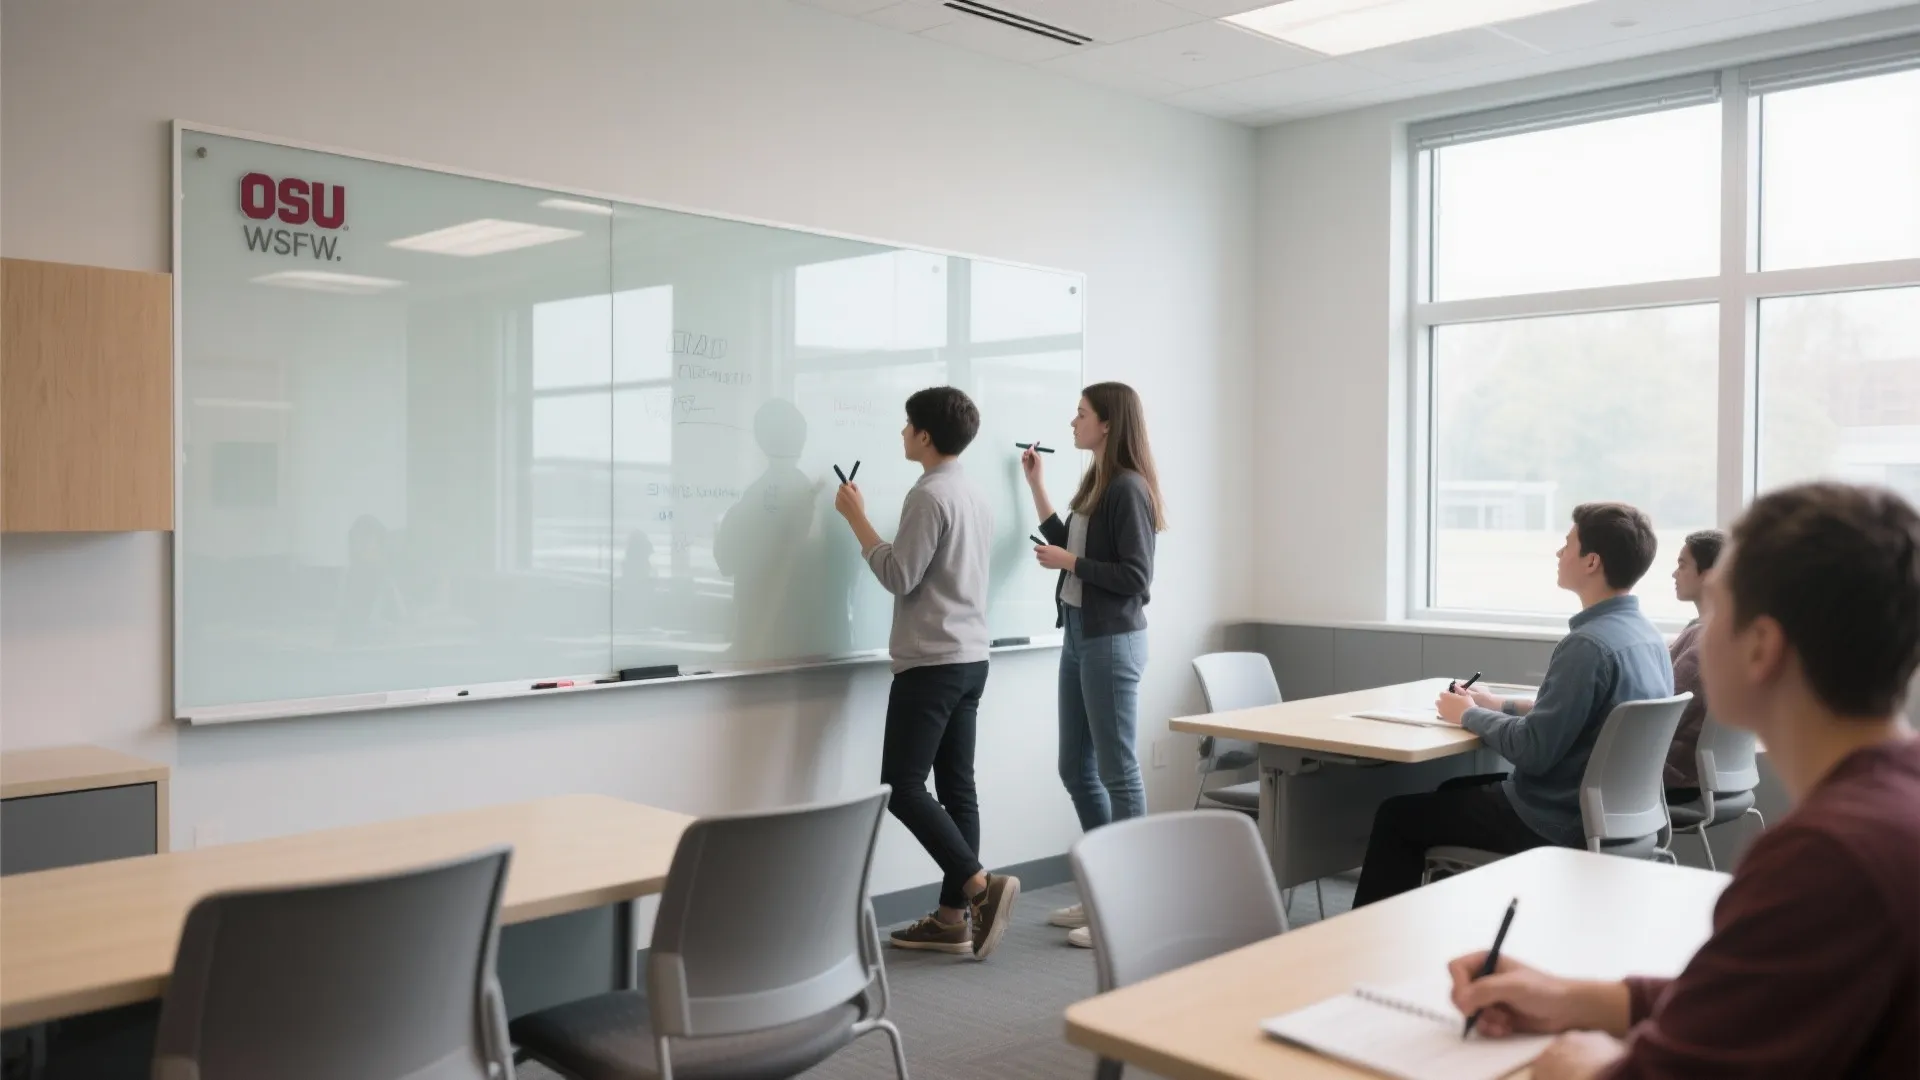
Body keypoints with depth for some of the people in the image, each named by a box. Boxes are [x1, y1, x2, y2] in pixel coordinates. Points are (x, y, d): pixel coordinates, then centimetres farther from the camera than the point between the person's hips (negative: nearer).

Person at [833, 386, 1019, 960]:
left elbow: (899, 578, -15)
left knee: (902, 787, -5)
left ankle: (982, 884, -11)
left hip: (932, 663, -9)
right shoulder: (976, 497, 15)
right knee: (955, 786, 8)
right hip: (971, 659, 9)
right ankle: (953, 918, 11)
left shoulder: (929, 495, -13)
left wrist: (857, 518, -6)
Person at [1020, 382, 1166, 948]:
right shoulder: (1095, 483, 13)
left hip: (1112, 642, -10)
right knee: (1076, 769, 14)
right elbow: (1069, 546, 19)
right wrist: (1036, 485, 21)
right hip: (1079, 637, 10)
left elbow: (1135, 577, -19)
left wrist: (1068, 563, -13)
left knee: (1116, 771, -3)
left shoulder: (1128, 488, -15)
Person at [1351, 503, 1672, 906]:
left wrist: (1469, 715, -9)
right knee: (1454, 790, 28)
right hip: (1605, 810, 10)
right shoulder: (1646, 636, 4)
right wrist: (1501, 706, 10)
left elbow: (1533, 751, -26)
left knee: (1396, 815, 3)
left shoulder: (1588, 644, -26)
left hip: (1555, 821, -9)